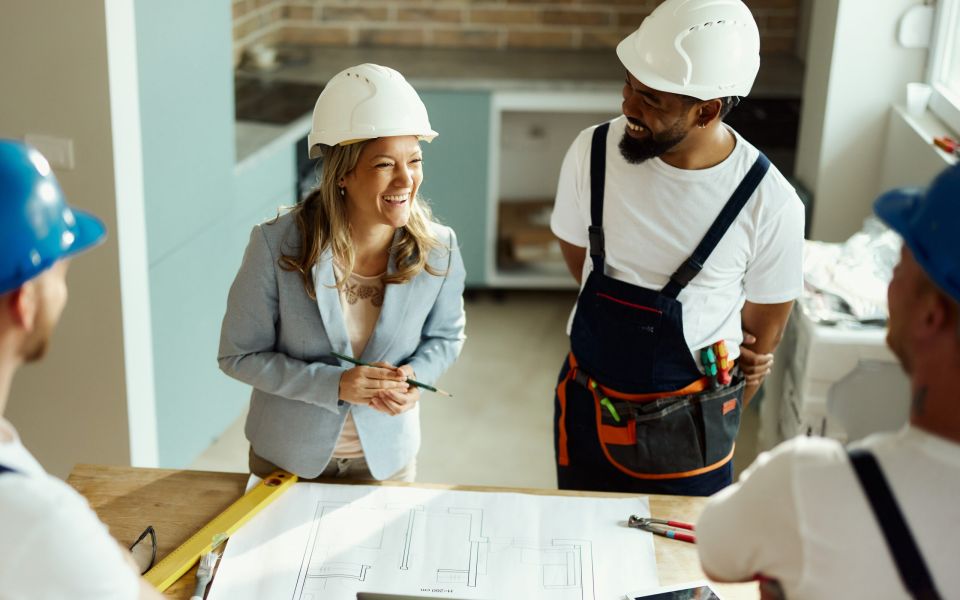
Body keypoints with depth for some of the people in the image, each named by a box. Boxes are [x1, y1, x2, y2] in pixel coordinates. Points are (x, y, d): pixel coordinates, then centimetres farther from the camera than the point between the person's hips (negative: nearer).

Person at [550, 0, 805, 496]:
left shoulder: (770, 204, -20)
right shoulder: (592, 152, -14)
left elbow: (762, 332, -4)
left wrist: (718, 420, 7)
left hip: (687, 429, -2)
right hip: (587, 404, 3)